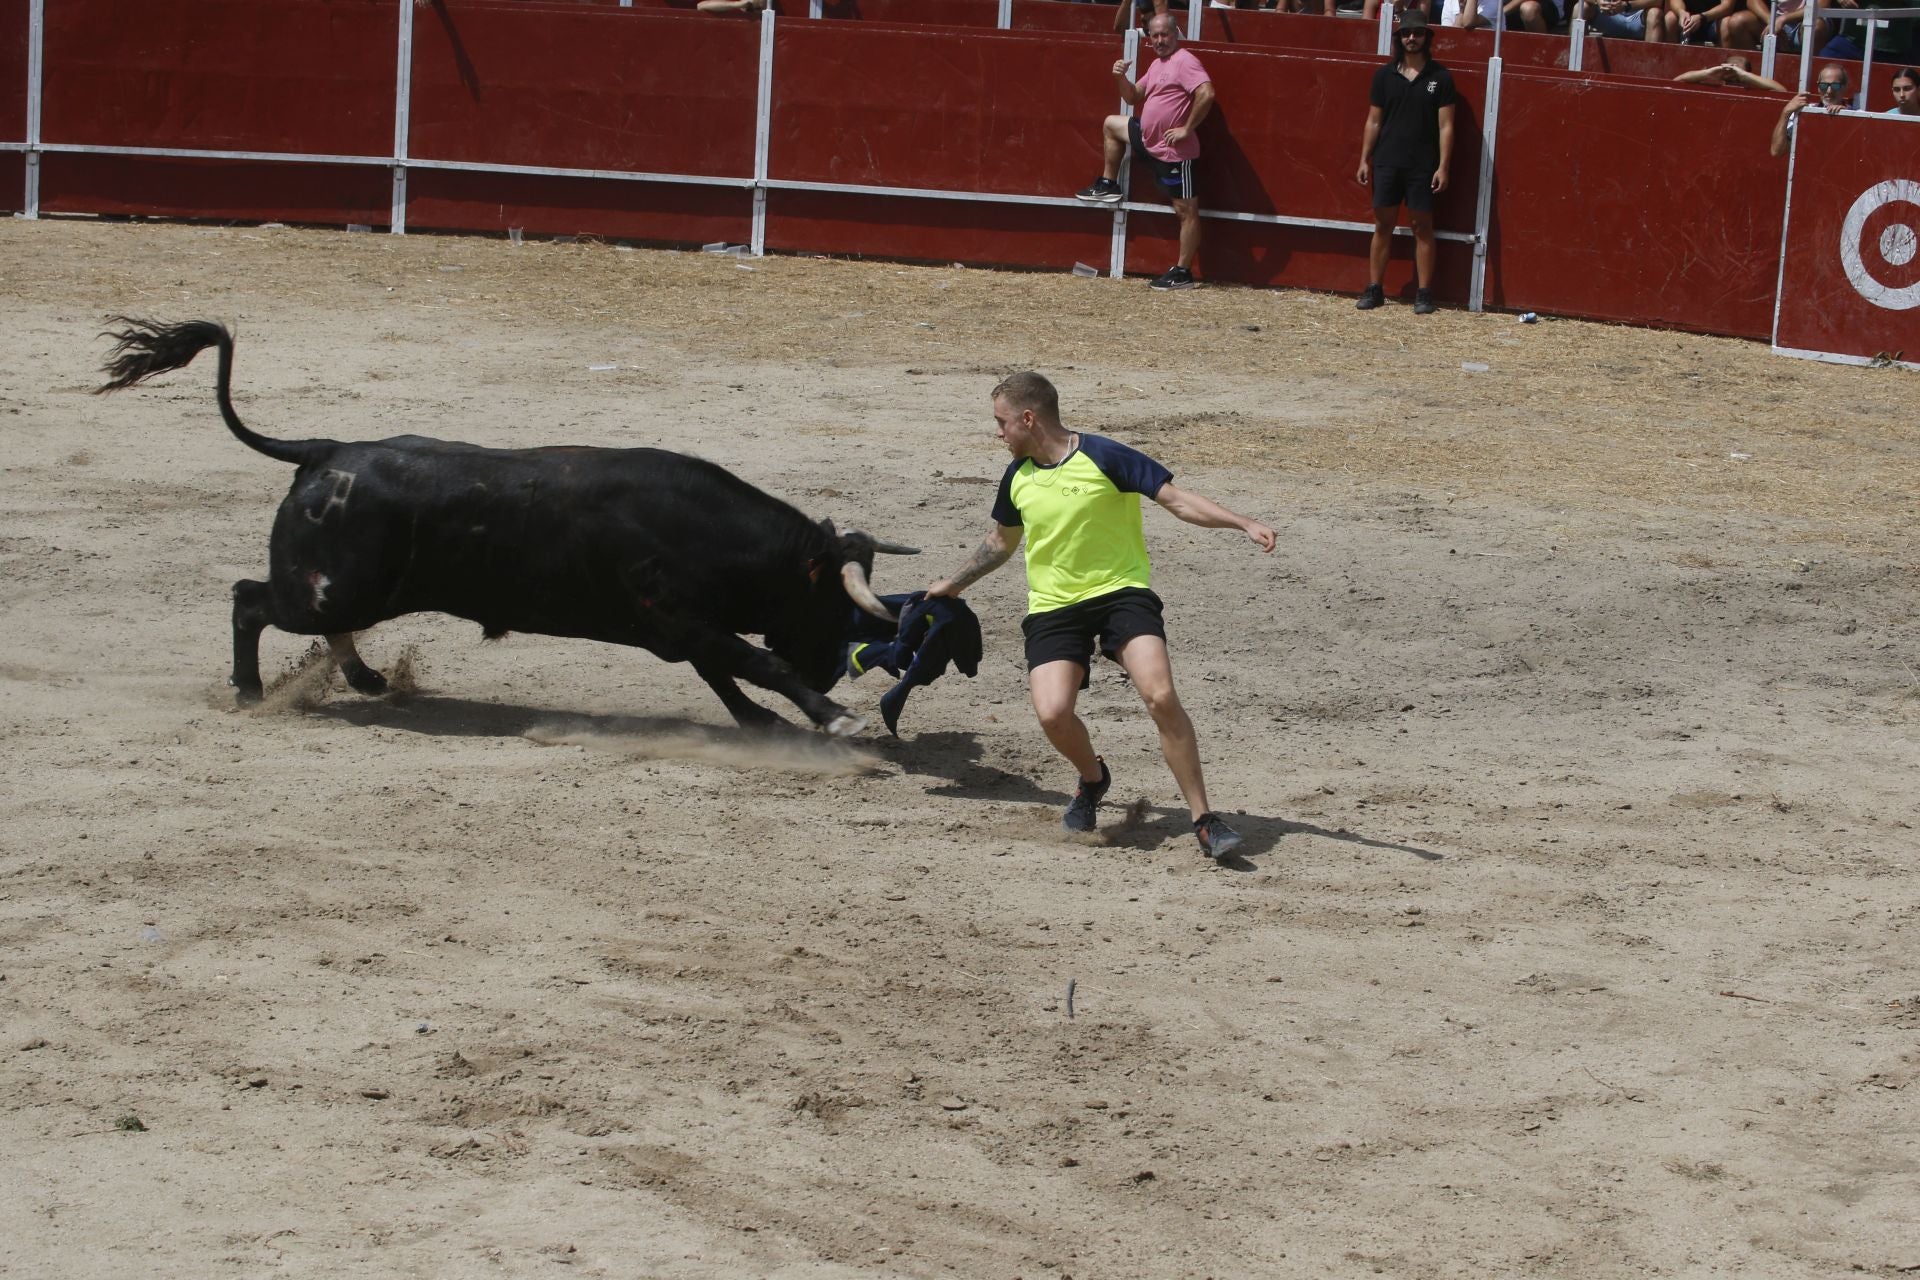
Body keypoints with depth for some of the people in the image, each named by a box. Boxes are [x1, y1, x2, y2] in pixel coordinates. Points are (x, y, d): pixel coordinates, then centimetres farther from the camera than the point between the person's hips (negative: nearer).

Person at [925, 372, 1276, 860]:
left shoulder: (1104, 457, -11)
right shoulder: (1017, 476, 8)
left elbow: (1178, 500, -11)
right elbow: (1001, 540, 28)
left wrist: (1244, 524, -23)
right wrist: (954, 583, 38)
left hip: (1121, 590, -4)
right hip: (1053, 605, 4)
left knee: (1160, 696, -25)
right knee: (1052, 714, -19)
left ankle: (1204, 820, -14)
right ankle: (1092, 779, 17)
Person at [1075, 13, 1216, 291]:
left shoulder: (1184, 62, -16)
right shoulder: (1157, 65, 14)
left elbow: (1206, 94, -29)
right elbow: (1134, 97, 22)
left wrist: (1187, 129, -24)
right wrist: (1120, 78, 1)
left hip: (1175, 152, -10)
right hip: (1149, 141, 10)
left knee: (1186, 211, -5)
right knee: (1111, 124, 26)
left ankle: (1183, 273, -5)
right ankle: (1108, 186, 30)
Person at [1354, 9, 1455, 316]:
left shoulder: (1440, 77, -1)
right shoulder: (1384, 75, 5)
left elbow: (1445, 126, -2)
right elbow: (1373, 122, 9)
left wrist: (1443, 167, -8)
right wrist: (1364, 160, 4)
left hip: (1423, 166, -2)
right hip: (1386, 163, 2)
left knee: (1422, 226, 1)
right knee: (1383, 224, 5)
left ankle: (1423, 293, 4)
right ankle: (1375, 290, 11)